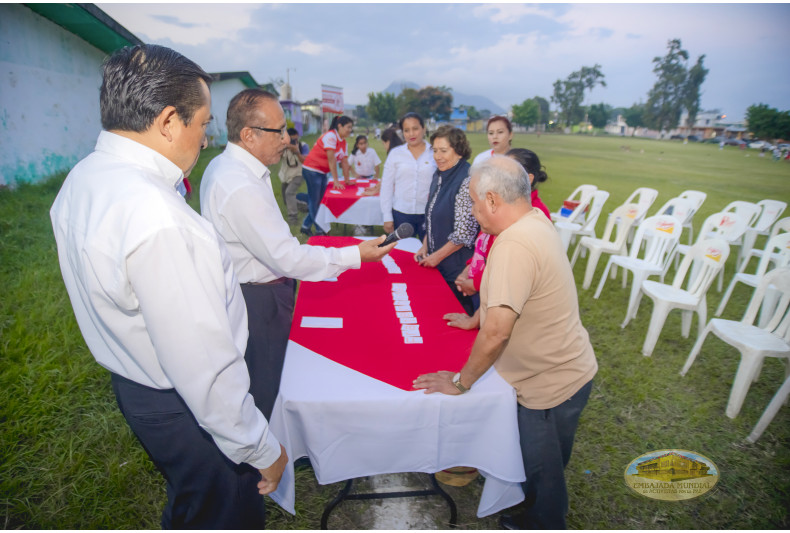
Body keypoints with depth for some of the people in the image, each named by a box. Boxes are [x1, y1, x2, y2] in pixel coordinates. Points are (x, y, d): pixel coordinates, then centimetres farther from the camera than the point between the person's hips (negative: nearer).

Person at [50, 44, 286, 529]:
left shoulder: (80, 180, -1)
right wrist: (264, 450, -19)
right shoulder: (157, 219, -34)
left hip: (131, 380, 9)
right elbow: (204, 366, -31)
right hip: (185, 409, -9)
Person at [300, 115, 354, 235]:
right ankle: (320, 231, 3)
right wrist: (336, 181, -22)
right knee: (315, 201, -3)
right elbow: (331, 159, -22)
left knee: (320, 201, 10)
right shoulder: (331, 136, -18)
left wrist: (347, 179, 8)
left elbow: (344, 161, 10)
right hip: (311, 170, -9)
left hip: (322, 173, 9)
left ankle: (306, 226, 22)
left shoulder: (343, 142, 9)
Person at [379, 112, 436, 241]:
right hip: (401, 214, 1)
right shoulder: (395, 153, 5)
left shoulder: (435, 153, 1)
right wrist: (387, 217, 2)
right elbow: (386, 186, 6)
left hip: (428, 214, -1)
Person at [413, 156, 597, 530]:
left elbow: (497, 330, -36)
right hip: (563, 371, 9)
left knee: (543, 474, 18)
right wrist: (476, 318, 19)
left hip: (552, 385, -9)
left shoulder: (514, 244, -33)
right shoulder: (536, 220, -2)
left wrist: (461, 382, -22)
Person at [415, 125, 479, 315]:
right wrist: (425, 246, 6)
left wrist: (438, 255, -14)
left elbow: (465, 232, -21)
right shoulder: (439, 176, 7)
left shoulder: (467, 181, -19)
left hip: (457, 266, -8)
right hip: (436, 264, 8)